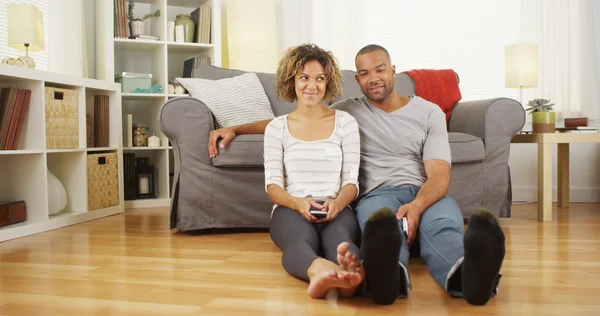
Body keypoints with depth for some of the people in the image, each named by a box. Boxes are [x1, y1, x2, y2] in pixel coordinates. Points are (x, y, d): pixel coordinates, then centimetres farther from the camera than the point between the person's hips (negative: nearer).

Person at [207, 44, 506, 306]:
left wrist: (416, 206, -24)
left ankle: (467, 272, -71)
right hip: (378, 194, 0)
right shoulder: (349, 110, 18)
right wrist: (235, 128, 17)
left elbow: (439, 175, 0)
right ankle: (391, 272, -74)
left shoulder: (429, 112, 13)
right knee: (382, 221, -40)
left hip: (425, 196, 1)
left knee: (443, 224, -38)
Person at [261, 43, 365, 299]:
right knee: (301, 239, -39)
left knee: (339, 237, -38)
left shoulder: (345, 122, 11)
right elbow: (273, 185, 3)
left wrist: (337, 203, -18)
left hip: (335, 209, 1)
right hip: (291, 208, 0)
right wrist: (298, 203, -20)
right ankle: (318, 271, -72)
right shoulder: (276, 127, 11)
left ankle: (354, 269, -72)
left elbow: (351, 181, 6)